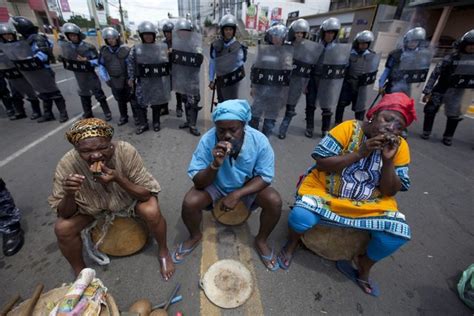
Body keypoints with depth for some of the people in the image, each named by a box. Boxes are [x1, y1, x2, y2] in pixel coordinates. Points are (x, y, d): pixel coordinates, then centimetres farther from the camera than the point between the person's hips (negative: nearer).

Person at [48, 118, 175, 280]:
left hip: (129, 198, -2)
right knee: (62, 228, -19)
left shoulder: (126, 151, -32)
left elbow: (146, 194, -27)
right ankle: (80, 272, 11)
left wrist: (118, 178, -41)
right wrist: (69, 195, -38)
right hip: (90, 206, 2)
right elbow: (64, 214, -17)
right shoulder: (67, 164, -26)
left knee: (152, 212, -27)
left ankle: (163, 251, 4)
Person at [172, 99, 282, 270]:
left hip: (248, 185, 1)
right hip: (215, 184, 0)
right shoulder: (207, 140, -26)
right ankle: (195, 236, 13)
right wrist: (215, 165, -43)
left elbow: (265, 176, -16)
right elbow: (198, 182, -23)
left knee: (274, 202, -22)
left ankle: (261, 240, 10)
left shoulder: (259, 141, -25)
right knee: (189, 203, -23)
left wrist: (237, 194, -28)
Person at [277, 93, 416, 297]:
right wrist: (359, 153, -24)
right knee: (302, 216, -30)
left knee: (398, 232, -19)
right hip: (324, 191, -3)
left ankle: (363, 268, 13)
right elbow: (321, 164, -16)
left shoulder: (400, 147, -1)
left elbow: (389, 192, -4)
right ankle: (292, 243, 9)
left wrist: (389, 159, -18)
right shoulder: (348, 128, -12)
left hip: (370, 204, 4)